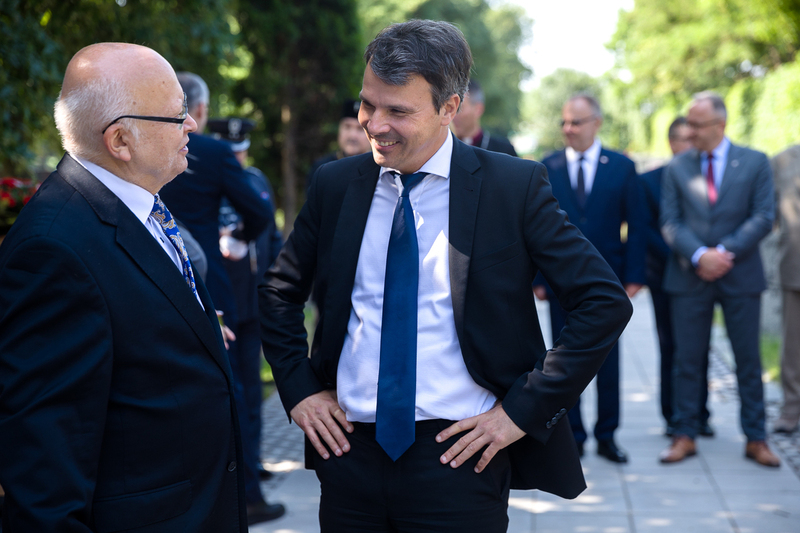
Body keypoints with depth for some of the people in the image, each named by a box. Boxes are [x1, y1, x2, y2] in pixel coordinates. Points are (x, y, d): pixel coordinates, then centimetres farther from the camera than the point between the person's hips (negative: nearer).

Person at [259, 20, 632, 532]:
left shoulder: (515, 186, -7)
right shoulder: (335, 184, 4)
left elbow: (606, 303, -8)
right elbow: (280, 293, 17)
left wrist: (525, 409, -11)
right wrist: (299, 389, 6)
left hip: (458, 456, -3)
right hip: (351, 449, 3)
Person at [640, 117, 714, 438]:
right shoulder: (649, 180, 3)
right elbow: (647, 229, -2)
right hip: (666, 276, -1)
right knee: (670, 348, 3)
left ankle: (700, 416, 11)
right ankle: (673, 418, 9)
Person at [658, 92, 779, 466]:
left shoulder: (755, 163, 3)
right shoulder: (676, 168, 6)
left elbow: (763, 217, -3)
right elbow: (670, 222, 0)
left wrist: (725, 252, -14)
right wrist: (699, 255, -16)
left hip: (741, 276, -1)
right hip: (689, 278, 1)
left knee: (749, 361, 4)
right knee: (687, 360, 4)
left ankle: (755, 439, 14)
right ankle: (685, 436, 13)